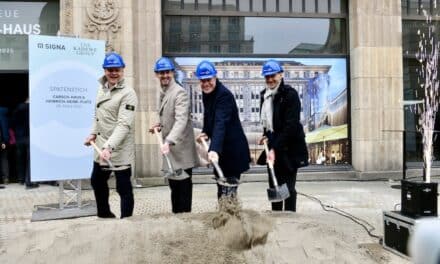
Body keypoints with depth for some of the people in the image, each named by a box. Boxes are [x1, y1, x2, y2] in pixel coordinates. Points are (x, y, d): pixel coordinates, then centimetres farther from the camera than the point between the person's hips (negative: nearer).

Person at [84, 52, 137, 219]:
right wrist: (93, 133, 10)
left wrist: (109, 147, -33)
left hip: (120, 149, -9)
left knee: (123, 188, 1)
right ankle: (104, 214, 45)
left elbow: (124, 124, -25)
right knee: (97, 181, 24)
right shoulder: (102, 88, 9)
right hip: (101, 146, 9)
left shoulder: (128, 93, -16)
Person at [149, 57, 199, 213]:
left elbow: (181, 120, -28)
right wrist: (160, 125, 5)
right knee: (174, 185, 17)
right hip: (171, 149, 9)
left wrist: (169, 141, -39)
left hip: (181, 149, -9)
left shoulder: (179, 92, -15)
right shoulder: (163, 93, 12)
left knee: (183, 187, -1)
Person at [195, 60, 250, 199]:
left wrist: (214, 149, -47)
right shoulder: (206, 93, 5)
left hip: (233, 150, -9)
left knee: (229, 192, -8)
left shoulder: (224, 95, -22)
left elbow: (220, 124, -35)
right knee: (222, 192, 17)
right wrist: (205, 132, -4)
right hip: (221, 150, 9)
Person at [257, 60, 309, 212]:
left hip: (289, 148, -7)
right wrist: (266, 135, 4)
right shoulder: (264, 95, 9)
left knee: (288, 187, -4)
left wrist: (275, 148, -24)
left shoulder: (290, 94, -14)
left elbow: (290, 125, -20)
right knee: (274, 185, 12)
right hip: (274, 147, 7)